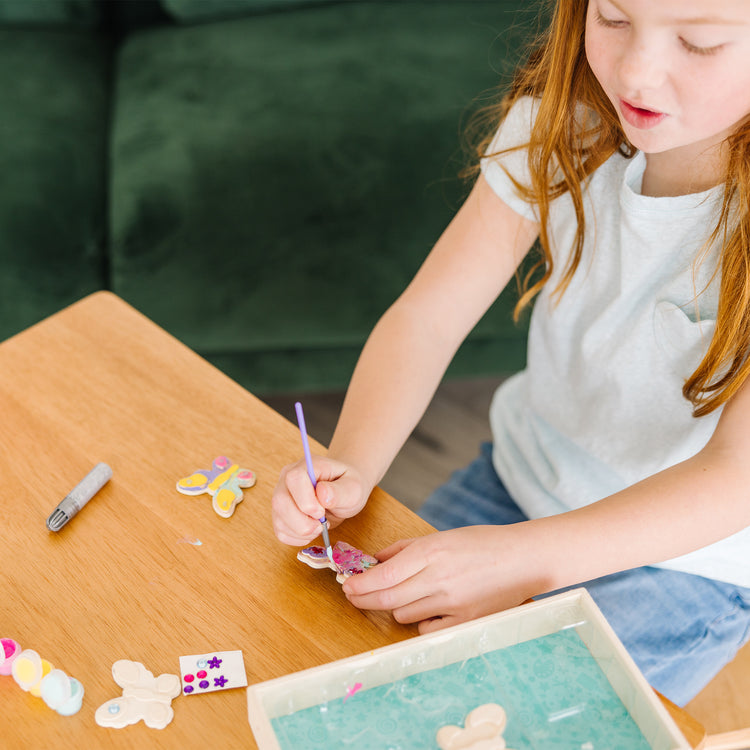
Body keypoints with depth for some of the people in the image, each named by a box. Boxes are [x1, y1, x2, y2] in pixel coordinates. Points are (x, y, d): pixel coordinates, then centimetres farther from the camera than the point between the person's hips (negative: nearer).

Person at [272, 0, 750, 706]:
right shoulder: (563, 119, -14)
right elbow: (427, 316, -13)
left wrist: (527, 558, -37)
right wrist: (349, 468, -29)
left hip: (684, 557, -3)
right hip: (519, 478, 4)